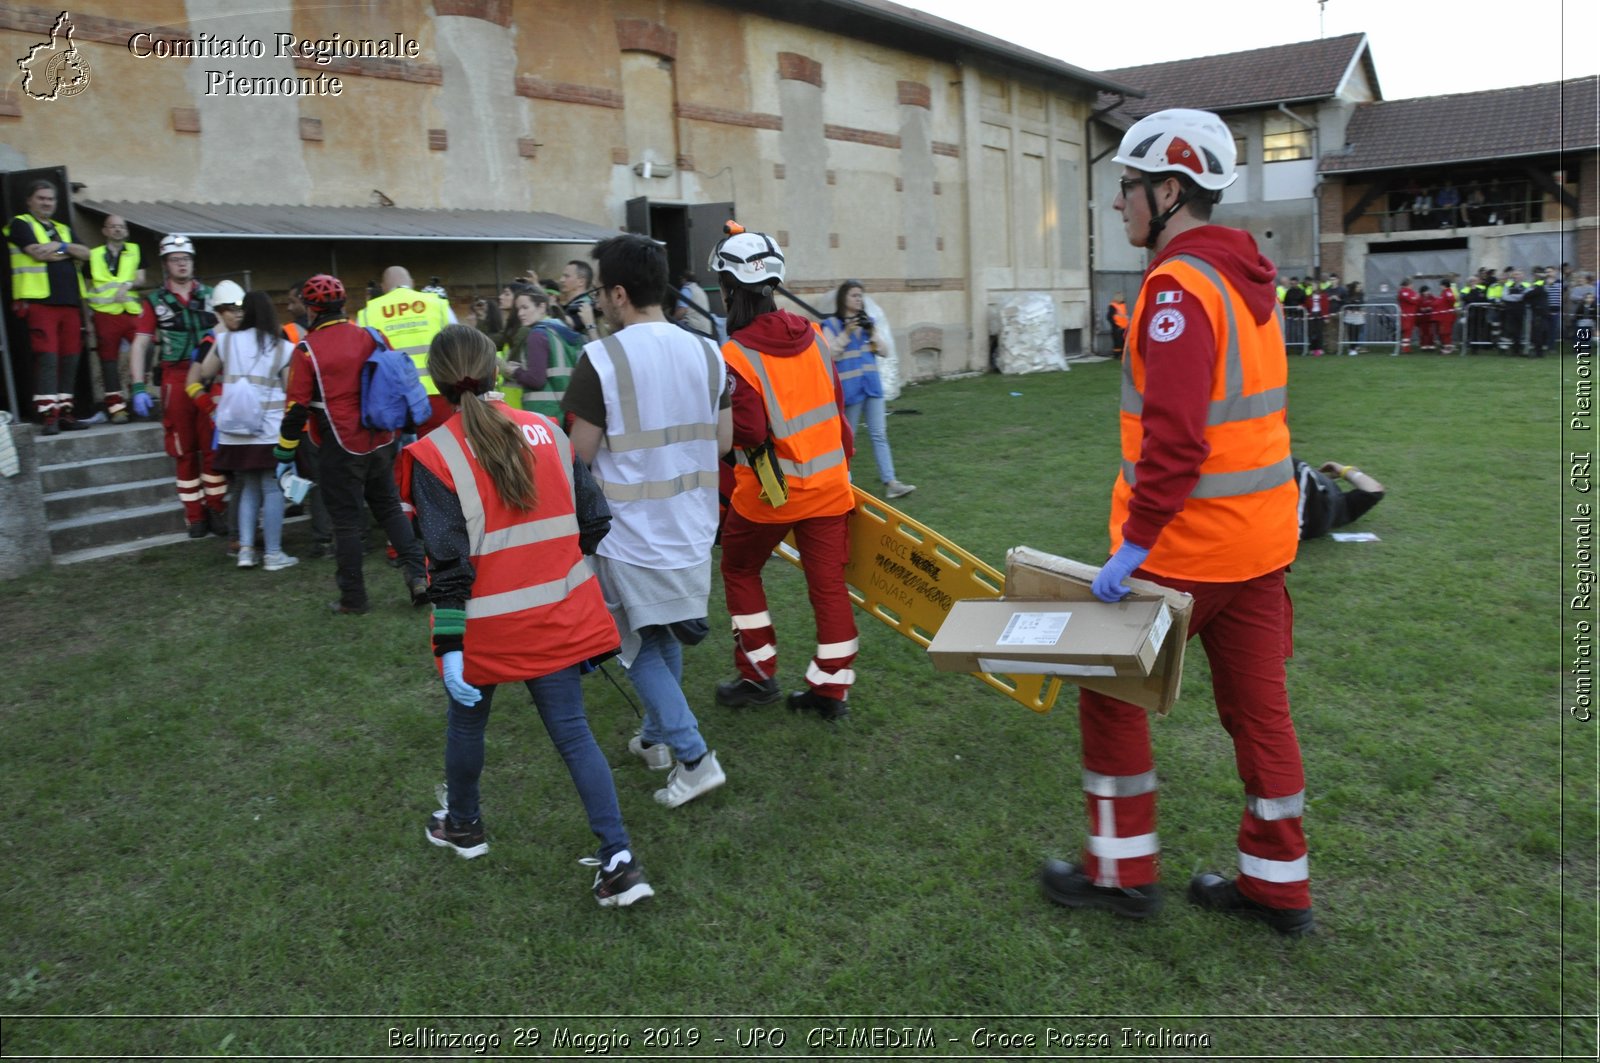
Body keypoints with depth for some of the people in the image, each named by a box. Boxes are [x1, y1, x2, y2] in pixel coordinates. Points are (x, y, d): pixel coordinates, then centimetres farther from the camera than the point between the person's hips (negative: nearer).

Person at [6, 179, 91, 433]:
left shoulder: (63, 229, 24)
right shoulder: (20, 224, 6)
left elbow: (85, 254, 9)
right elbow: (38, 252, -10)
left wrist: (62, 246, -7)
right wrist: (68, 253, 4)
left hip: (70, 302, 6)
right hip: (40, 301, -6)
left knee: (70, 359, 5)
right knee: (47, 357, -12)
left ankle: (65, 412, 11)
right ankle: (48, 416, -13)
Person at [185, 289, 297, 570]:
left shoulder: (223, 342, 4)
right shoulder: (283, 348, -3)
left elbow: (196, 382, 9)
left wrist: (213, 410, 19)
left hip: (234, 433, 4)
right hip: (270, 432, -3)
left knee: (248, 488, 15)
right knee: (272, 490, 2)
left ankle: (246, 549, 12)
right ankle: (273, 554, 3)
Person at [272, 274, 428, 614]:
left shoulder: (307, 350, -9)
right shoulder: (370, 337, 3)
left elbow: (297, 408, -9)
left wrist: (285, 453, -1)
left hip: (340, 449, -4)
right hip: (380, 442, 4)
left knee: (347, 520, 4)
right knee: (390, 507, 18)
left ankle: (353, 598, 12)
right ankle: (417, 573, 8)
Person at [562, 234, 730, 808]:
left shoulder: (602, 358, -17)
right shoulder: (706, 353, 0)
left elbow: (580, 453, -15)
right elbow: (722, 440, 5)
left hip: (630, 529, -5)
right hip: (690, 524, 6)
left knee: (641, 646, 9)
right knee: (666, 637, 22)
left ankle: (692, 756, 2)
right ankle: (657, 737, 35)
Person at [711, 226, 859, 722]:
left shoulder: (736, 355, -18)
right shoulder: (811, 335, 1)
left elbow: (747, 433, -23)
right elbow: (837, 405, 8)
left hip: (770, 491, -5)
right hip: (828, 483, 5)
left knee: (740, 570, 18)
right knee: (829, 582, 9)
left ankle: (759, 674, 23)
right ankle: (832, 688, 17)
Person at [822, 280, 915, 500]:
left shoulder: (867, 321, 12)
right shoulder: (831, 324, -5)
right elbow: (830, 354, -13)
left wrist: (872, 334, -5)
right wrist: (846, 334, -17)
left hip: (872, 385, 5)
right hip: (850, 387, -5)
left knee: (879, 434, 0)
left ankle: (890, 483, -3)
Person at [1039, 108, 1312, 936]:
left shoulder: (1179, 286, -17)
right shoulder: (1244, 279, 12)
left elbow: (1174, 438, -26)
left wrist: (1133, 545, -22)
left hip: (1186, 544, -9)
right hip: (1260, 533, 9)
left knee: (1110, 689, 7)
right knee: (1257, 705, 15)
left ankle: (1122, 871, 18)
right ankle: (1277, 884, 27)